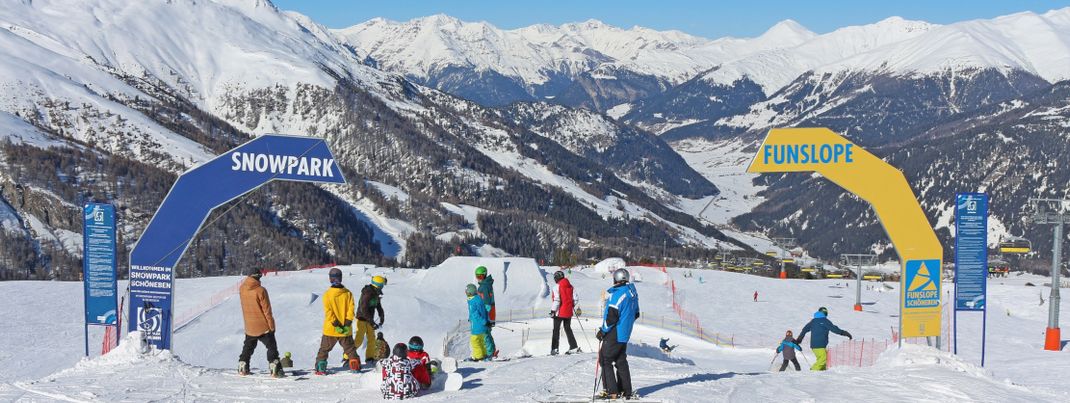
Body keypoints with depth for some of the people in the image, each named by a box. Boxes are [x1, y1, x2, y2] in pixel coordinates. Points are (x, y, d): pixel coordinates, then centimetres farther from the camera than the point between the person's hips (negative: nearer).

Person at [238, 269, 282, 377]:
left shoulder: (242, 289, -5)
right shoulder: (260, 290, -19)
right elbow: (267, 310, -15)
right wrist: (272, 326, -7)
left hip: (249, 327, 5)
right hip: (263, 327, -4)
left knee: (248, 348, 21)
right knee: (272, 347, 2)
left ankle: (242, 368, 22)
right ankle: (275, 369, -6)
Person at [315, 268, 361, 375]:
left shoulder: (327, 294, -9)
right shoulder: (348, 293, -3)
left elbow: (328, 312, -13)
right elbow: (351, 310, -8)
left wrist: (336, 325, -13)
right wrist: (347, 324, -8)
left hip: (330, 329, -1)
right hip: (346, 330, 2)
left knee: (324, 349, 11)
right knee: (350, 349, 14)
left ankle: (320, 368, 6)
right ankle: (355, 365, 5)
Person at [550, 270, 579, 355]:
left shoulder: (557, 287, -13)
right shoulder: (570, 286, 5)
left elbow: (557, 300, -17)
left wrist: (553, 310, -12)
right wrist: (575, 306, 19)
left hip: (560, 312, -6)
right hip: (568, 311, 6)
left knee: (556, 330, 2)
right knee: (568, 329, 15)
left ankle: (554, 349, -2)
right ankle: (574, 347, 11)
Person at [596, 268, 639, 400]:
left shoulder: (617, 294, -20)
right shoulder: (632, 292, 8)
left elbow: (612, 316, -22)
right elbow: (636, 314, 17)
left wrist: (602, 331, -13)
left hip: (614, 334, -9)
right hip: (625, 334, 9)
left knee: (605, 360, -1)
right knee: (621, 361, 16)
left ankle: (612, 391, -4)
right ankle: (626, 391, 18)